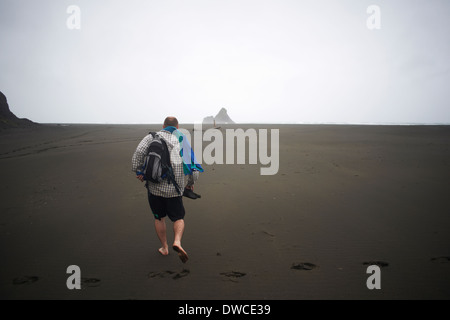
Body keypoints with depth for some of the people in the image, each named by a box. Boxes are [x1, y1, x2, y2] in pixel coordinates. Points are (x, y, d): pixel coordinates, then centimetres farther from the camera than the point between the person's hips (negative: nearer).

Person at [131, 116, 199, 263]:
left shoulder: (152, 137, 4)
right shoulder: (183, 143, 7)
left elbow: (139, 151, -13)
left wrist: (138, 171, -4)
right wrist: (190, 183, 20)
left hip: (155, 187, 1)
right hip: (174, 190, 0)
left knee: (159, 218, 20)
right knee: (179, 219, 14)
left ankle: (164, 248, 29)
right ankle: (177, 242, -11)